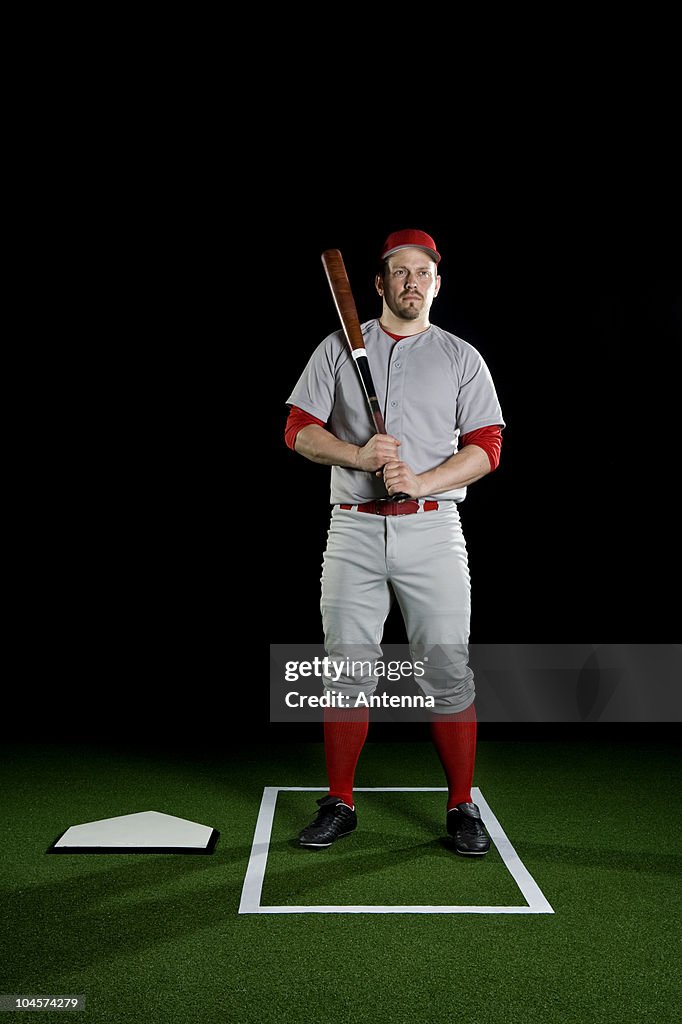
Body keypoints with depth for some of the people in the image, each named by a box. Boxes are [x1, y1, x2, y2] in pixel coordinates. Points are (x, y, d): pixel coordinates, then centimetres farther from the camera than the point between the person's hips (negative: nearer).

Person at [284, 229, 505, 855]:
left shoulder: (461, 357, 10)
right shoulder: (338, 348, 12)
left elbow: (486, 448, 2)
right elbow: (300, 430, 6)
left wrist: (420, 480, -14)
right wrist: (360, 455, -12)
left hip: (433, 529, -1)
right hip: (354, 528, 1)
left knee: (449, 671, -3)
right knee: (347, 670, 4)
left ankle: (461, 808, 11)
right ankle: (339, 805, 17)